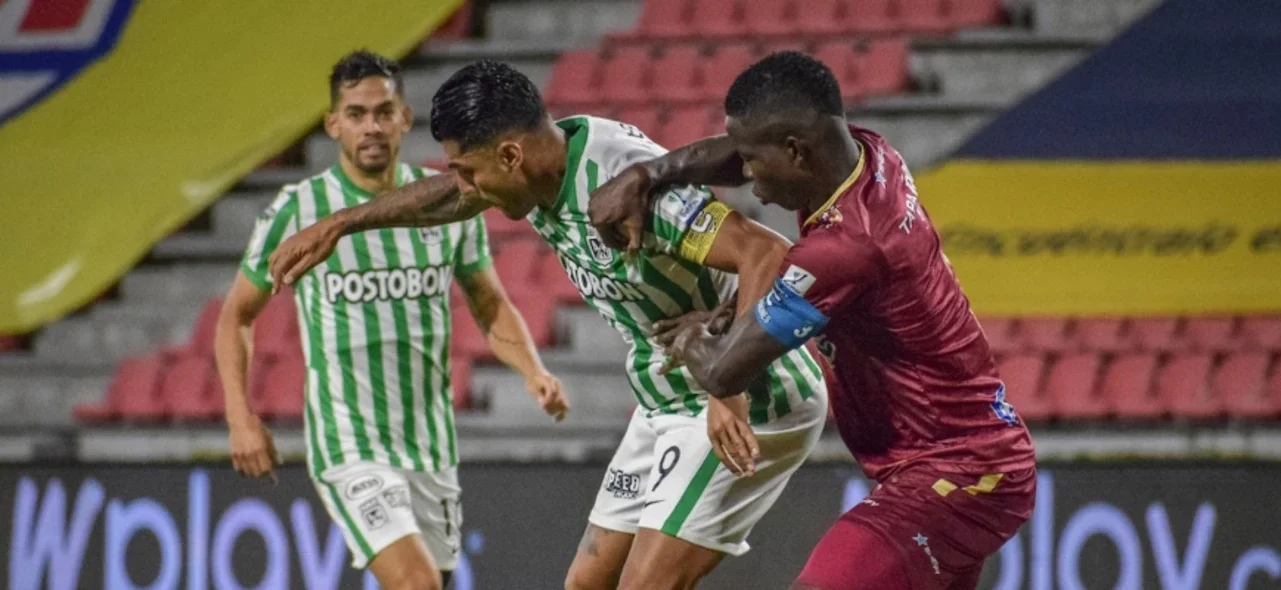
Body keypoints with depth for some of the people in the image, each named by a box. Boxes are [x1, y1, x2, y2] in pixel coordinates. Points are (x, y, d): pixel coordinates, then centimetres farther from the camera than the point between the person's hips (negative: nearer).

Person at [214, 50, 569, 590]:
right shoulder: (297, 210, -4)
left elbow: (489, 306, 17)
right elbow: (236, 314, 8)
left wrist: (533, 373, -2)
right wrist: (241, 418, -3)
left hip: (432, 445, 5)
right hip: (349, 442, -5)